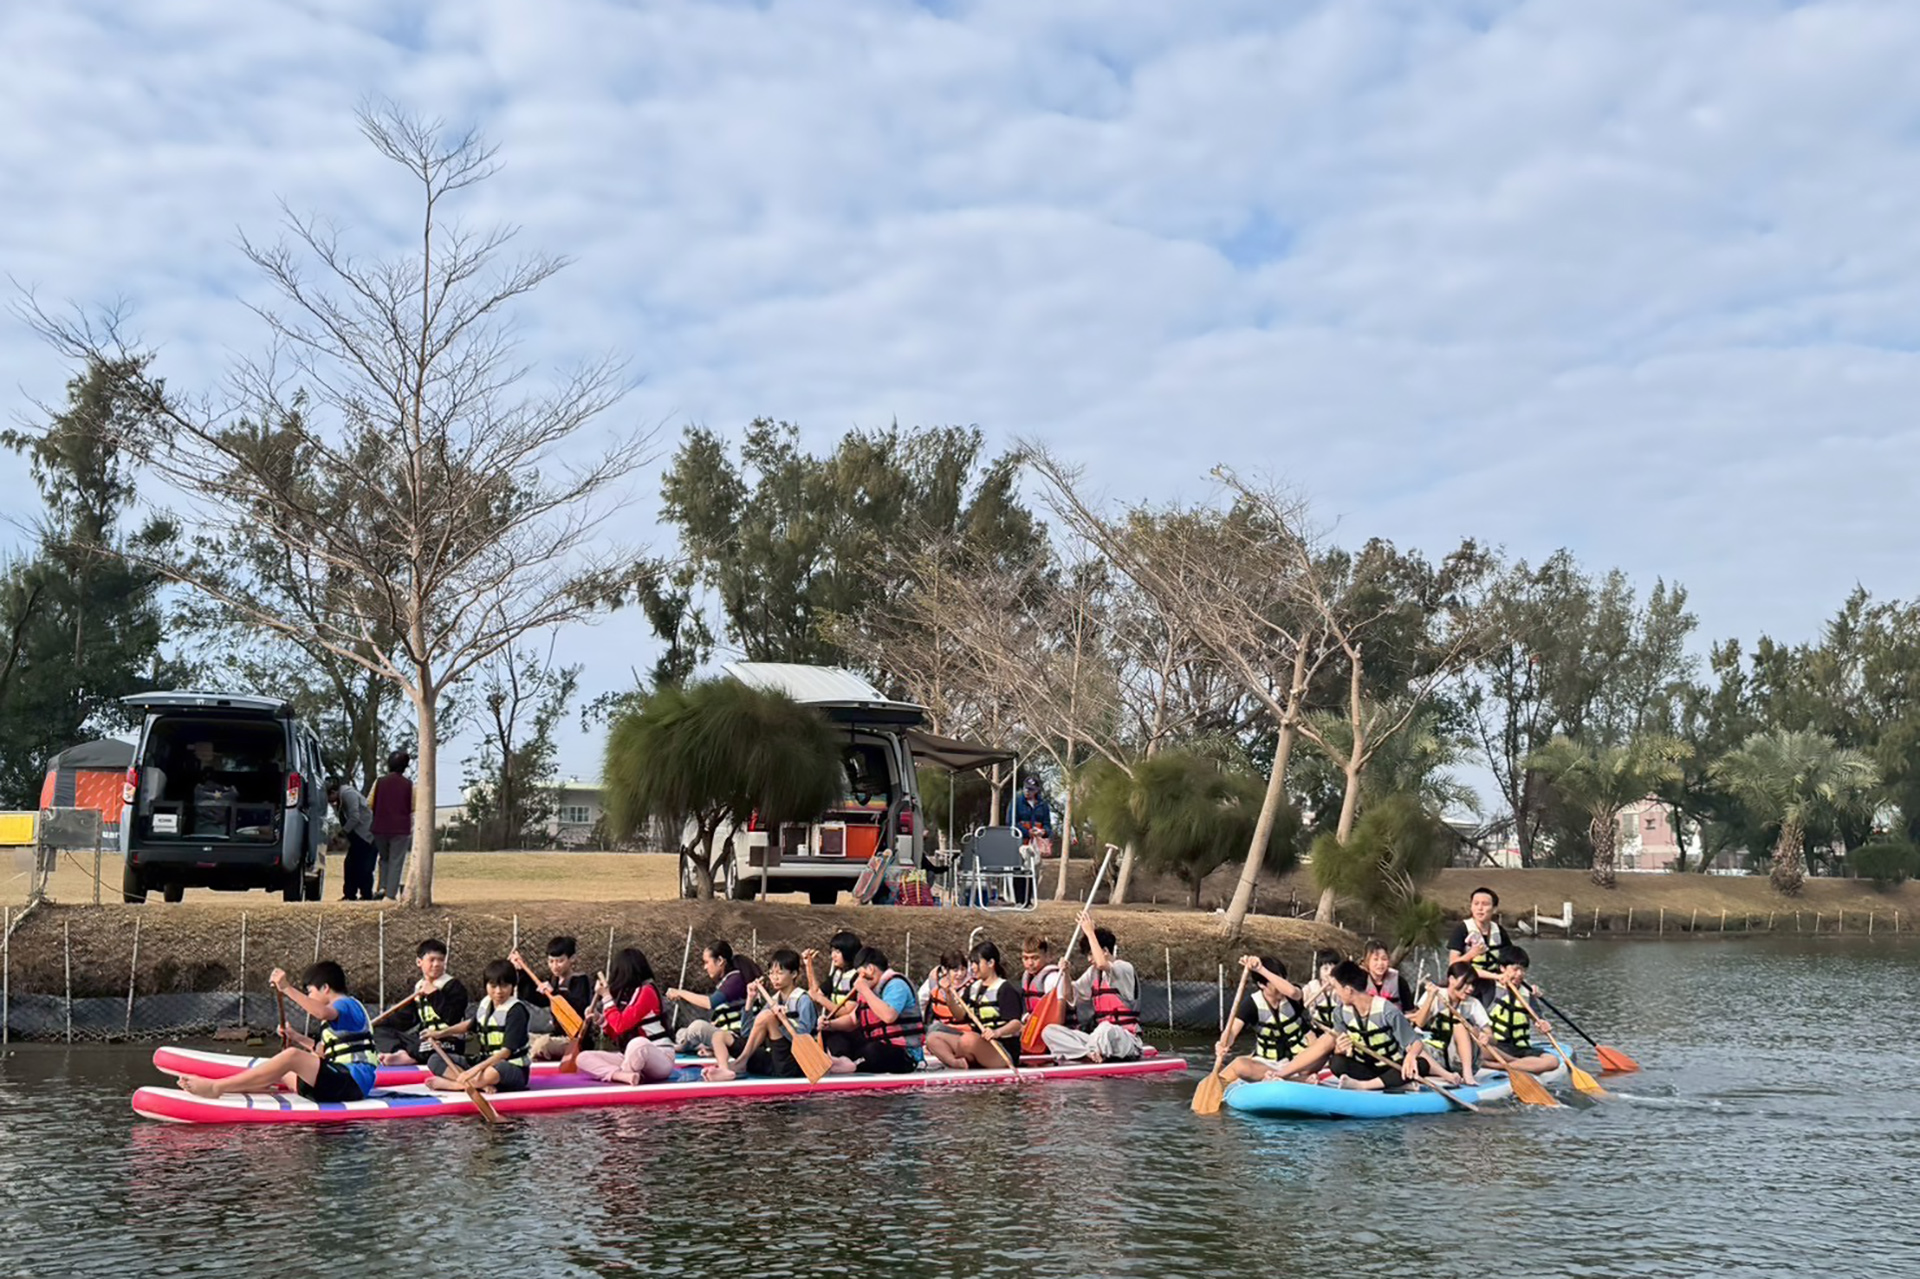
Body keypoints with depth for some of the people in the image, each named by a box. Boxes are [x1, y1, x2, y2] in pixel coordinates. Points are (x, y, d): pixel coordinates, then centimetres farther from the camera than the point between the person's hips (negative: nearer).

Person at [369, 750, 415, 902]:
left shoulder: (379, 783, 0)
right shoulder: (408, 785, -3)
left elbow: (370, 805, 3)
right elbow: (412, 809, 2)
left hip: (380, 828, 2)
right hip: (401, 829, -2)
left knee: (385, 858, 21)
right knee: (396, 862, 3)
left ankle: (383, 887, 6)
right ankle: (391, 894, -3)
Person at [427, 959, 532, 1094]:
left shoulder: (516, 1011, -15)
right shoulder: (485, 1004, 7)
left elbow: (506, 1051, -22)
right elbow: (470, 1024, 29)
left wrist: (477, 1068, -31)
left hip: (513, 1069, -8)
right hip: (485, 1063, 8)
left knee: (491, 1073, -44)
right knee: (436, 1060, -2)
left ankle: (448, 1083, -21)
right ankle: (481, 1085, -22)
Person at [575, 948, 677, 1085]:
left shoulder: (646, 991, -12)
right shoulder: (625, 994, 12)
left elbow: (621, 1025, -20)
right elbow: (617, 1037, 15)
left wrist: (606, 996, -9)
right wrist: (600, 1019, 1)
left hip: (661, 1060, -8)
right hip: (633, 1058, 8)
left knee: (638, 1043, -43)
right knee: (583, 1058, -4)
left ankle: (616, 1074, -13)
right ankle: (625, 1075, -26)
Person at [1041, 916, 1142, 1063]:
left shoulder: (1124, 968, -9)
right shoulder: (1093, 972, 16)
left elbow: (1102, 964, -31)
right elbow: (1071, 995, 20)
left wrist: (1090, 932, -23)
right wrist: (1065, 973, 1)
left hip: (1127, 1041, -8)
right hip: (1100, 1037, 8)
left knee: (1106, 1029, -44)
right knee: (1049, 1031, -9)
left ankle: (1090, 1052, -16)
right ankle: (1092, 1053, -27)